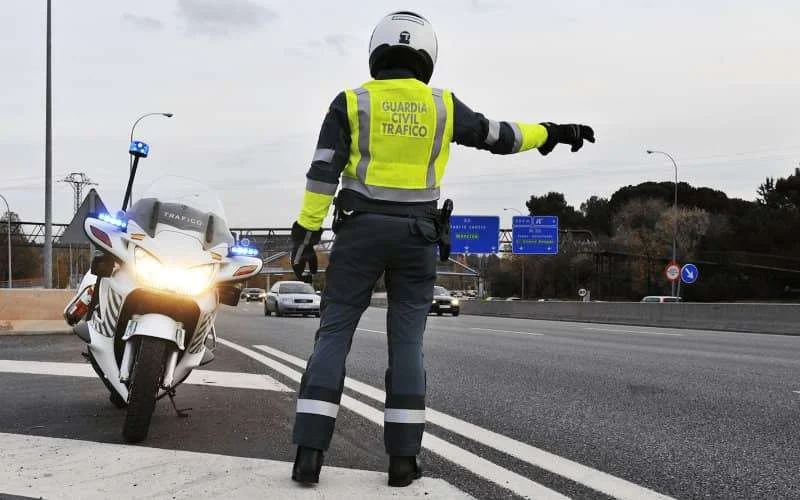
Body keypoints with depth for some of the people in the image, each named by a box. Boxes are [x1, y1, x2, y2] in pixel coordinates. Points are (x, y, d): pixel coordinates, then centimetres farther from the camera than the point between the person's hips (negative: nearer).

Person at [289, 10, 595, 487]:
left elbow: (323, 172, -6)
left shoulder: (352, 103, 0)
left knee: (334, 336, 1)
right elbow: (499, 136, 13)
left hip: (361, 230, -1)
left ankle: (310, 453, -6)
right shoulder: (442, 105, 4)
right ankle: (403, 458, 4)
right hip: (416, 235, 1)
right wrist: (553, 133, 27)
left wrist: (306, 233, -3)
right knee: (407, 344, 6)